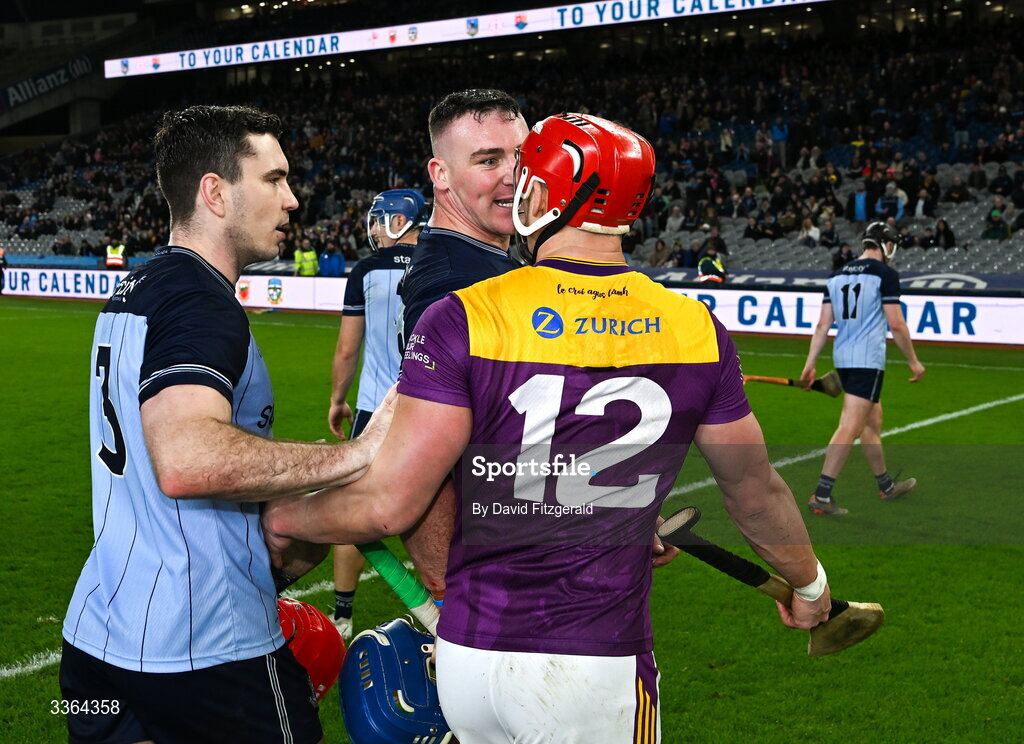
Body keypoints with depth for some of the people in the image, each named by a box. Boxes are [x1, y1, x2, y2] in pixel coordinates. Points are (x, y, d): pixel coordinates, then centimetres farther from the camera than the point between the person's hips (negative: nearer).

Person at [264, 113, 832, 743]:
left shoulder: (468, 320, -13)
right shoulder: (696, 330, -3)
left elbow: (389, 506, -14)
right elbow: (757, 494, 9)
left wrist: (285, 518, 7)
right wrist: (809, 583, 29)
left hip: (472, 652, 0)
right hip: (600, 669, 0)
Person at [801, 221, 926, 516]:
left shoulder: (837, 276, 12)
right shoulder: (885, 273, -7)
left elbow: (823, 325, 8)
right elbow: (896, 324, -10)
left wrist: (810, 364, 9)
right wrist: (914, 362, 0)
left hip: (842, 356, 8)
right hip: (868, 359, -8)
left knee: (873, 421, 20)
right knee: (850, 428, -8)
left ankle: (886, 486, 33)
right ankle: (821, 495, -12)